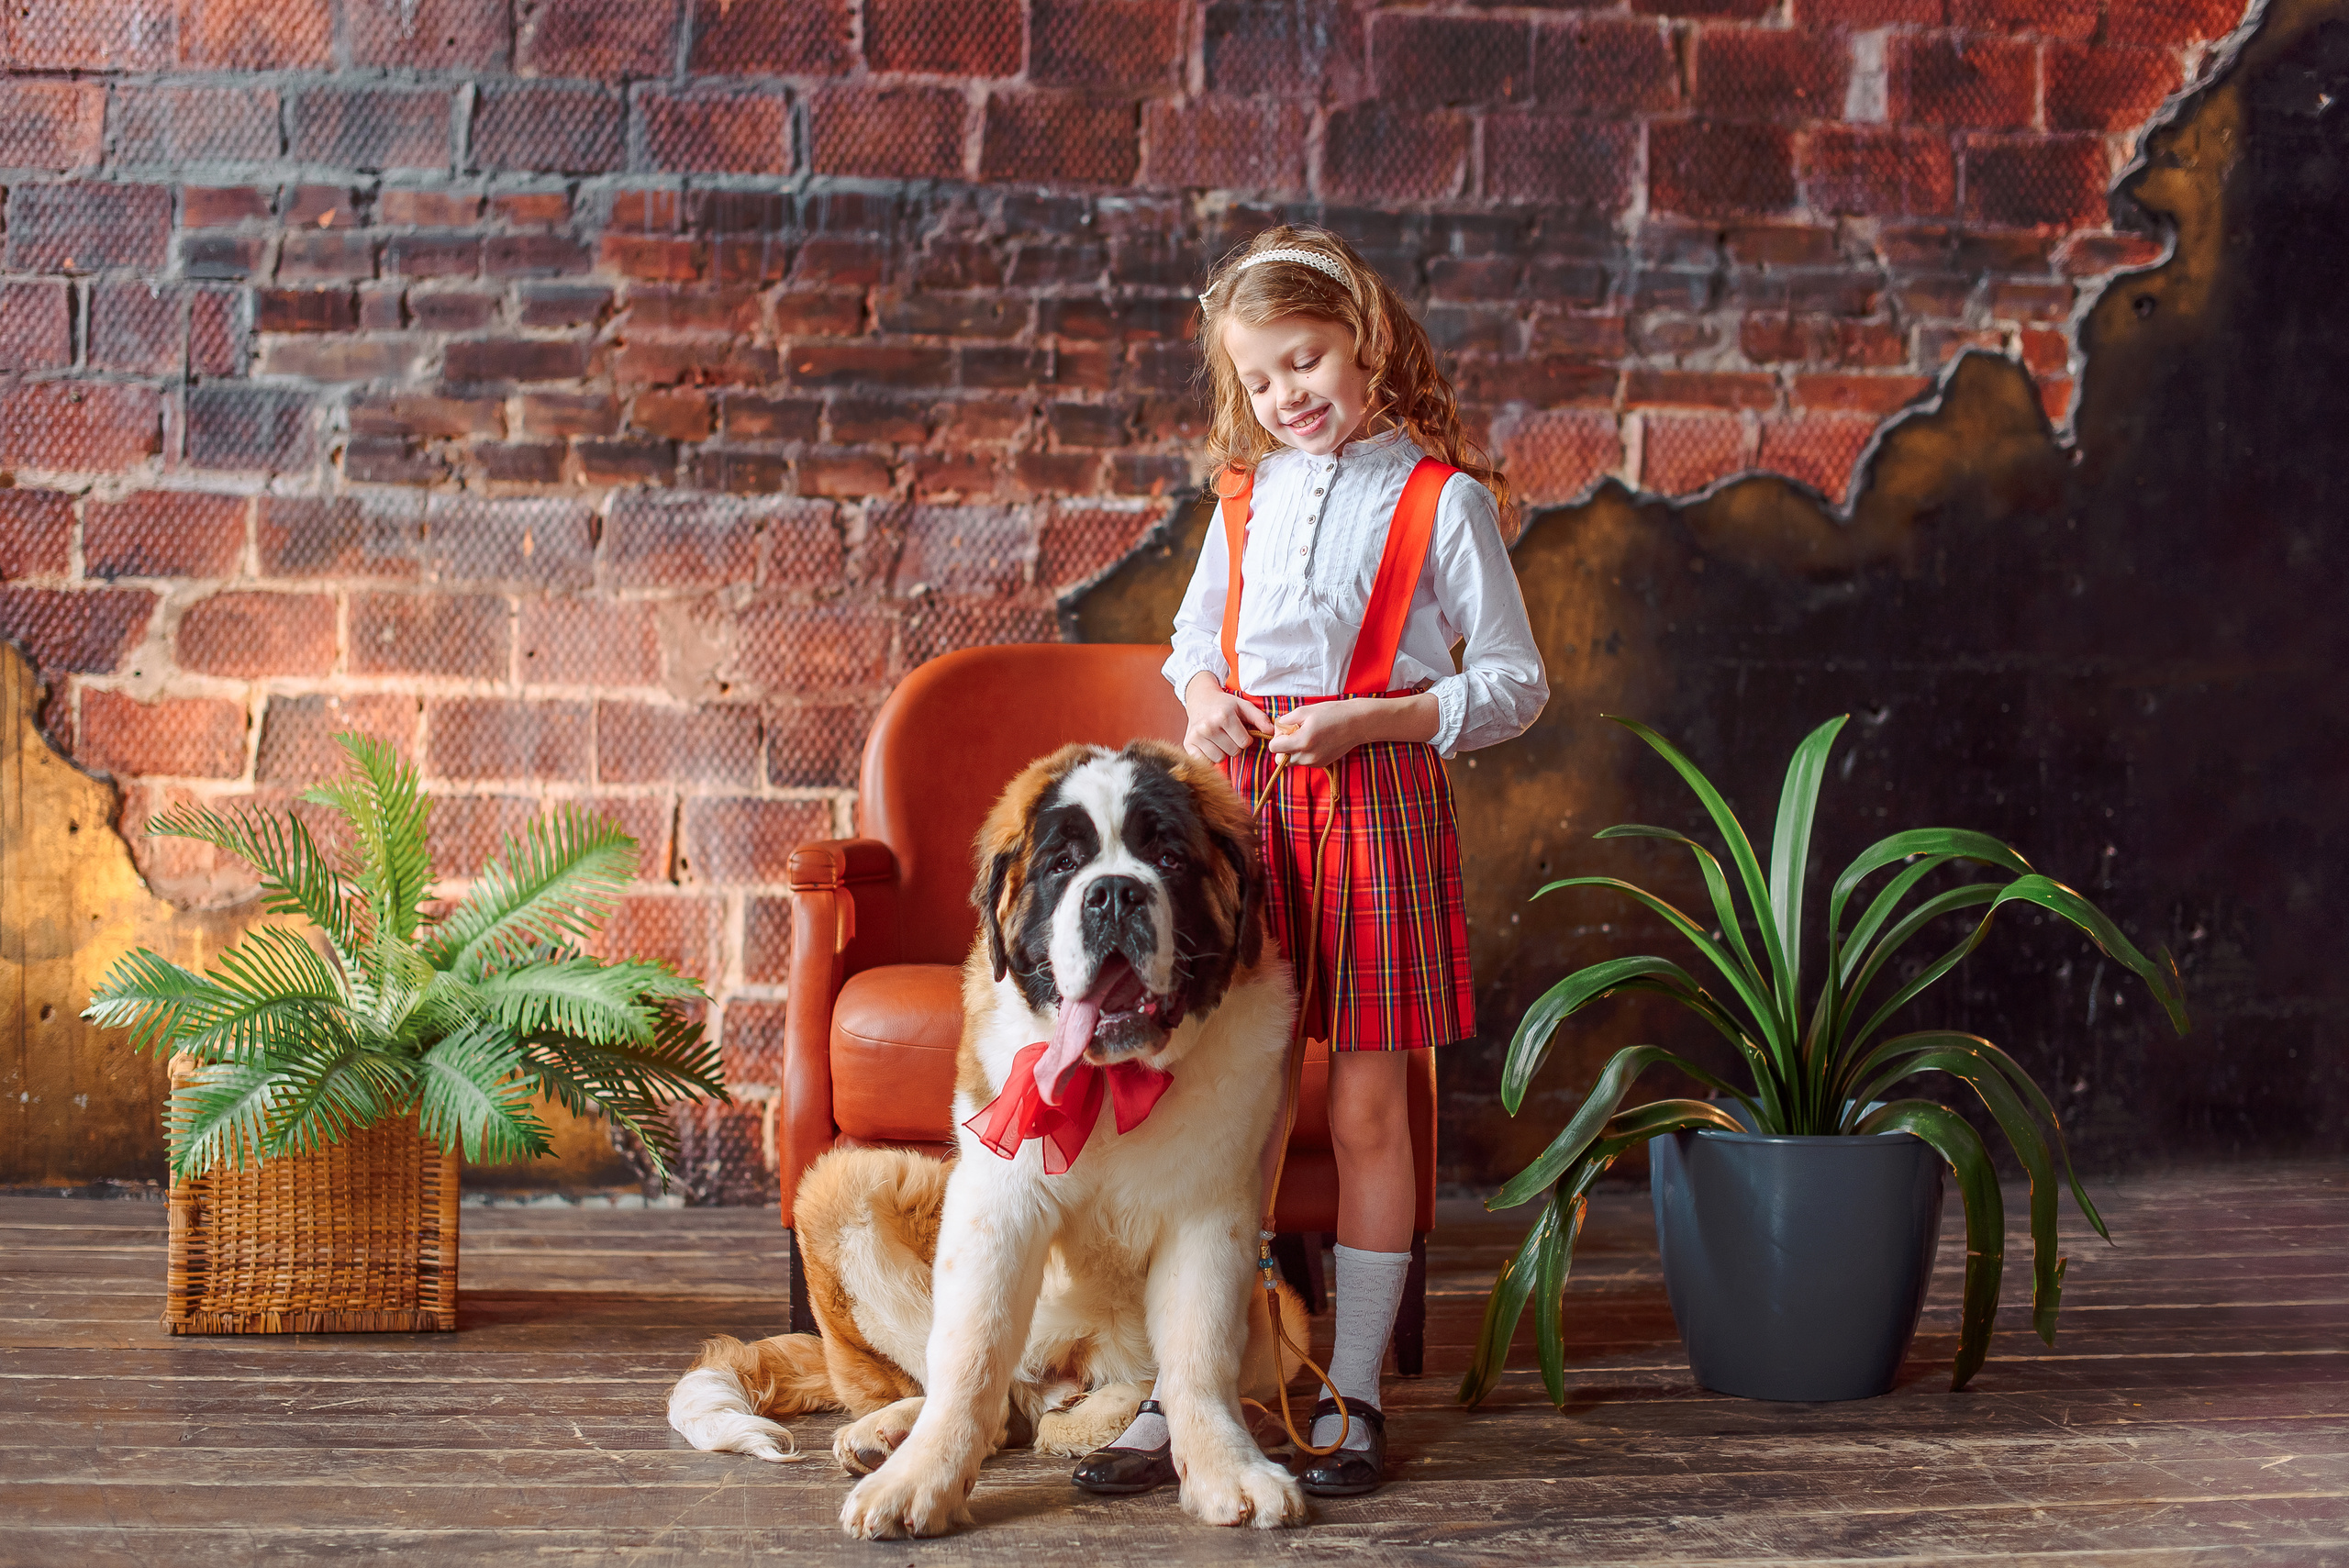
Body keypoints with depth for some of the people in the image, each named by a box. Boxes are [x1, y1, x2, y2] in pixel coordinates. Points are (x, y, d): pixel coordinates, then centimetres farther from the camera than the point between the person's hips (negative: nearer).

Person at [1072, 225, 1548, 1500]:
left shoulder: (1441, 495, -2)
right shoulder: (1248, 493, 13)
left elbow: (1516, 684, -3)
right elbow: (1194, 636, 27)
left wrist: (1364, 720, -14)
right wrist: (1202, 698, 3)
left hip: (1378, 794, -3)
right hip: (1247, 797, 4)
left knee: (1366, 1106, 3)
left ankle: (1353, 1396, 13)